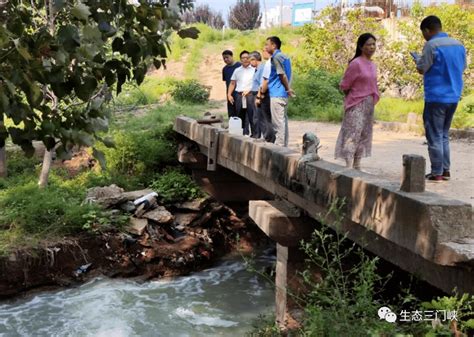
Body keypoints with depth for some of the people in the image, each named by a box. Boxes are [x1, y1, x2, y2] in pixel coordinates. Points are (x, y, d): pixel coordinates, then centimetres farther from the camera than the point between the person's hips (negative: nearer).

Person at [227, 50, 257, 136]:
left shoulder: (254, 69, 3)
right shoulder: (237, 71, 18)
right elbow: (232, 83, 18)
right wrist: (229, 94, 7)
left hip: (250, 95, -5)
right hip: (239, 96, 5)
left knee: (252, 116, -10)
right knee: (240, 116, 7)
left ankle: (254, 133, -6)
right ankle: (243, 133, 15)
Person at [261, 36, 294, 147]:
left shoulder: (276, 57, -12)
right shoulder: (284, 56, 17)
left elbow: (282, 75, -16)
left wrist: (288, 89, -6)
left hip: (277, 94, -10)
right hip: (283, 95, 10)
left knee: (278, 122, -7)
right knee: (283, 121, 11)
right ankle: (284, 146, 16)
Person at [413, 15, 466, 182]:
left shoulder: (432, 45, -12)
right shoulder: (459, 45, 10)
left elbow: (422, 69, -8)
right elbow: (462, 68, 18)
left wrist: (417, 59, 12)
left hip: (436, 98, -7)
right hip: (453, 97, 7)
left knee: (434, 137, 0)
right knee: (444, 135, 16)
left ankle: (437, 173, 2)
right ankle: (445, 170, 16)